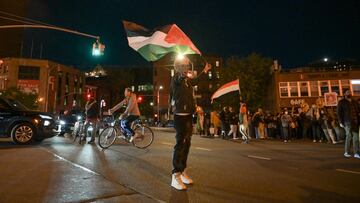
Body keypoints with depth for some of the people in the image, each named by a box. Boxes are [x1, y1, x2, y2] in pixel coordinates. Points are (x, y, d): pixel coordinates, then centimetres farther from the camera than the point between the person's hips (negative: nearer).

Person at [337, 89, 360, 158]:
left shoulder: (354, 102, 17)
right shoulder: (341, 102, 1)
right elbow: (339, 112, -3)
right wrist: (340, 122, -9)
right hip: (347, 122, -5)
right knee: (349, 136, -4)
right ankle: (347, 152, 8)